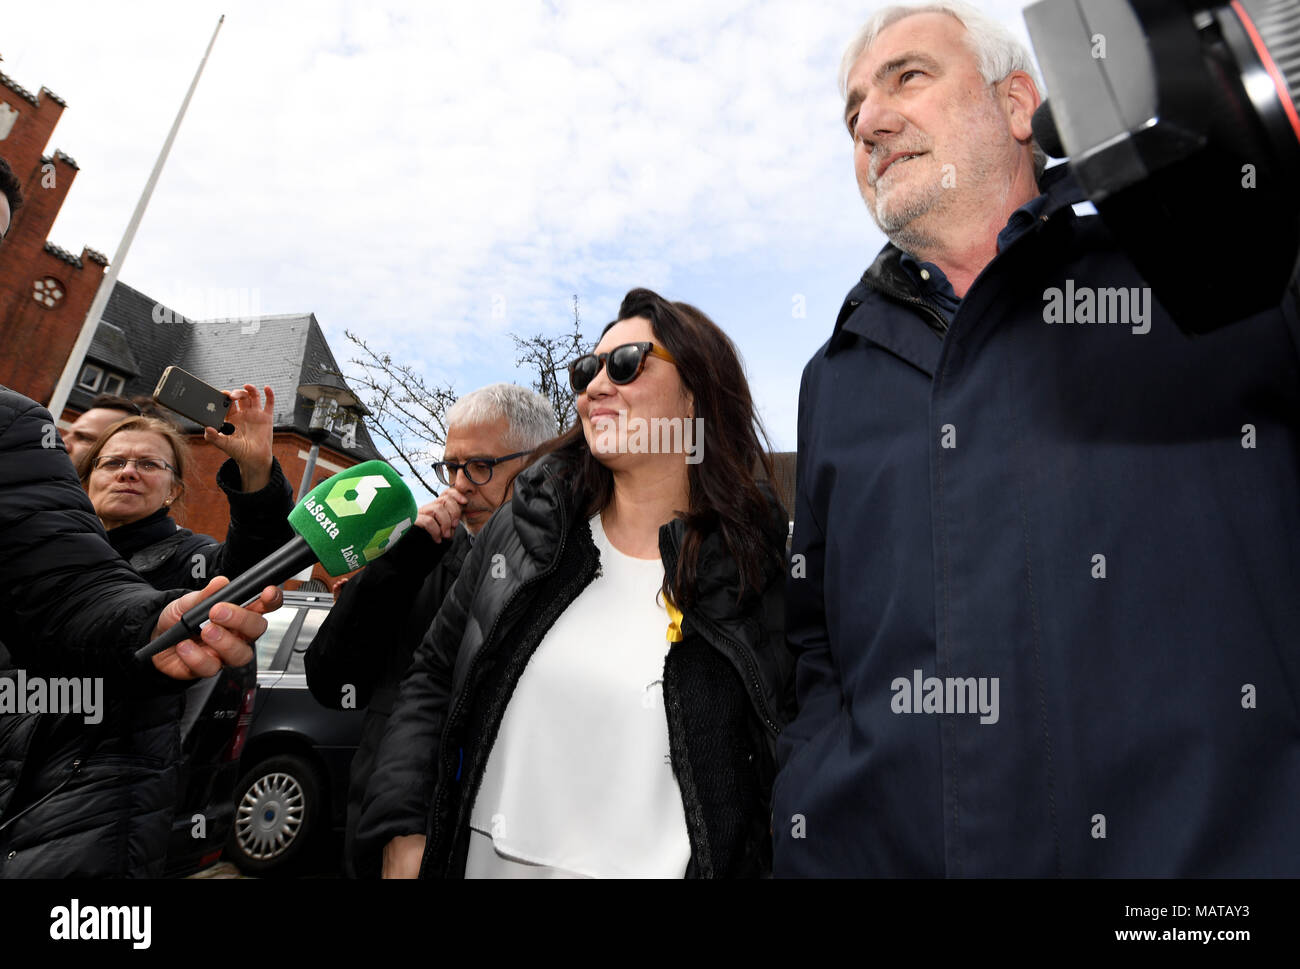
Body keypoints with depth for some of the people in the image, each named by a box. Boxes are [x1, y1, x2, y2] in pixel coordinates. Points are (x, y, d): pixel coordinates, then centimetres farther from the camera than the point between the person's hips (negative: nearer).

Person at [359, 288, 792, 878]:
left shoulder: (763, 572, -12)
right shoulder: (524, 526, -3)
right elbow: (430, 684, 5)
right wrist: (403, 832, -1)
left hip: (652, 865, -2)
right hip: (479, 860, 4)